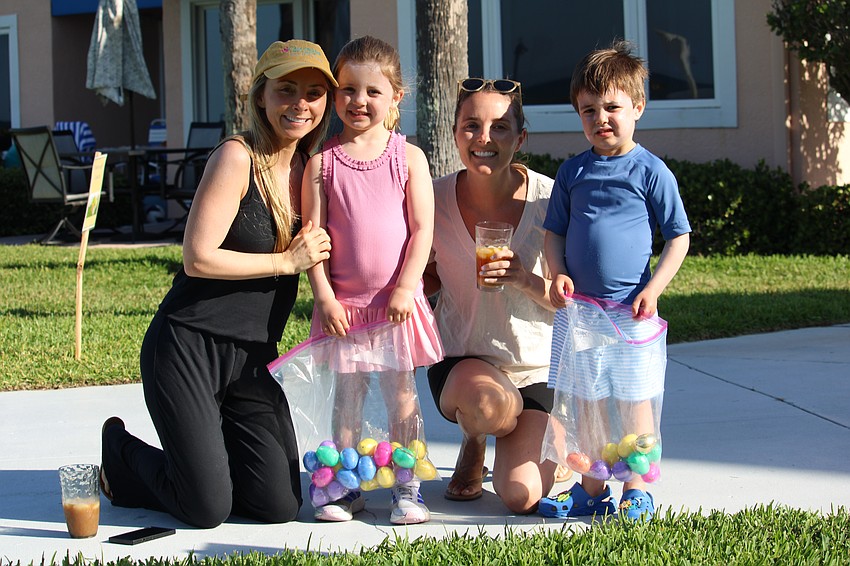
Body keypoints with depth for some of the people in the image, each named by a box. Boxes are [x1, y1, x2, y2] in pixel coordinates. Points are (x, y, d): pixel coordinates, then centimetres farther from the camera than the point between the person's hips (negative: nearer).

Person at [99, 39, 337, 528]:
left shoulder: (311, 170, 9)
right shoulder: (237, 157, -13)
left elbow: (315, 258, 20)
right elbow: (199, 258, -18)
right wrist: (286, 262, -13)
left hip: (254, 359, 7)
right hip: (189, 346, -7)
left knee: (280, 505, -3)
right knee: (208, 509, -7)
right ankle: (121, 451, 22)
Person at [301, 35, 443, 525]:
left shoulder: (408, 158, -1)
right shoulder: (323, 162, -1)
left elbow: (422, 229, -4)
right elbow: (313, 232, -2)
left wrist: (405, 288, -11)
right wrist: (324, 295, -9)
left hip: (397, 300, -1)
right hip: (343, 301, 1)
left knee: (401, 392, 5)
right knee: (347, 394, 8)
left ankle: (407, 486, 13)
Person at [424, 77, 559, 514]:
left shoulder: (548, 199, -12)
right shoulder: (436, 199, -8)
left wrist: (525, 279, -28)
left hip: (537, 367, 0)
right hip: (462, 362, 0)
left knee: (521, 497, -18)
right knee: (491, 404, -37)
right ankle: (473, 444, 4)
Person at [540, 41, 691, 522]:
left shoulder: (650, 171, -4)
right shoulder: (573, 172, 8)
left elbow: (680, 237, -1)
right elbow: (555, 232, 14)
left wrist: (653, 288, -11)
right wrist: (558, 275, -4)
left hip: (629, 306, -4)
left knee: (632, 397, 1)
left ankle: (636, 490, 11)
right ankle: (592, 487, 21)